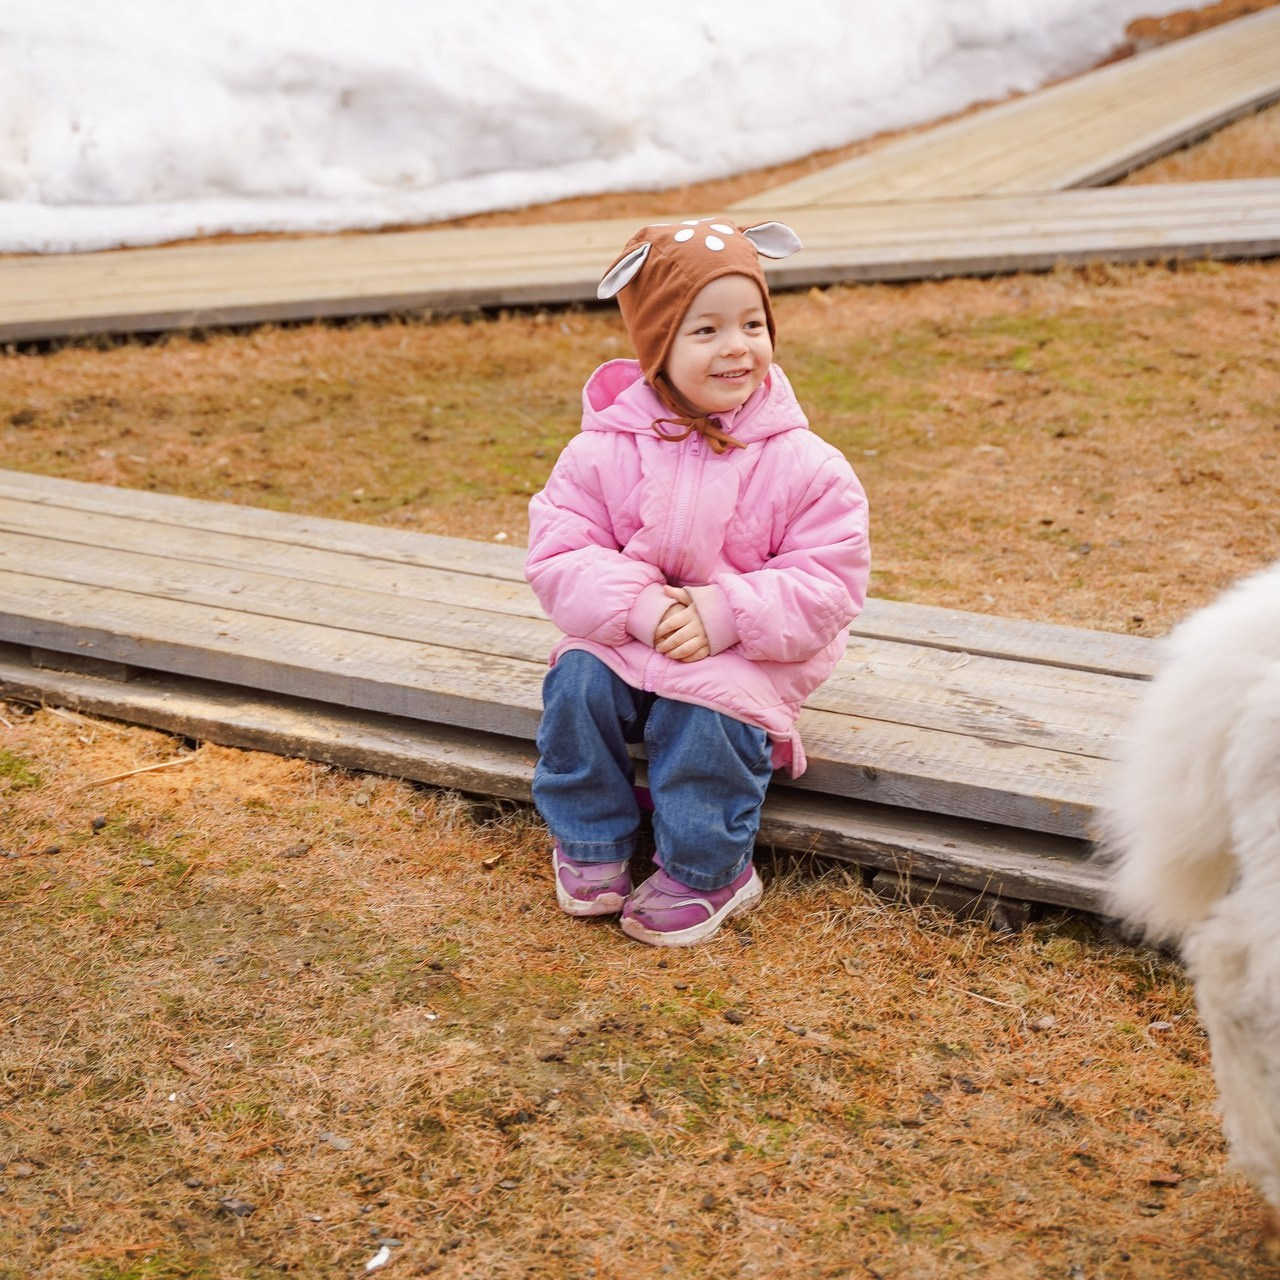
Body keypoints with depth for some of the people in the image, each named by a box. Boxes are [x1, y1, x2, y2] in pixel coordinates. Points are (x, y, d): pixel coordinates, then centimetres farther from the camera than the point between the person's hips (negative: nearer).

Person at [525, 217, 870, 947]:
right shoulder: (604, 451, -5)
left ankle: (706, 874, -5)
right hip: (623, 640, 3)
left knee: (707, 714, -31)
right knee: (577, 683, -25)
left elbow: (829, 584, -12)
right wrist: (639, 605, -26)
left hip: (746, 660, -2)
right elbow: (560, 557, -8)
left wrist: (726, 613, -25)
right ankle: (590, 846, 0)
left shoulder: (804, 465, -10)